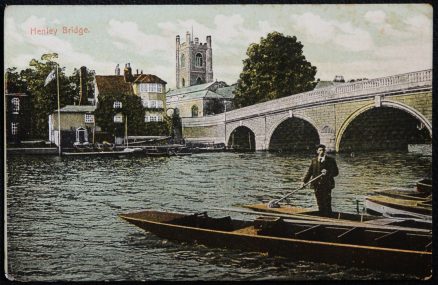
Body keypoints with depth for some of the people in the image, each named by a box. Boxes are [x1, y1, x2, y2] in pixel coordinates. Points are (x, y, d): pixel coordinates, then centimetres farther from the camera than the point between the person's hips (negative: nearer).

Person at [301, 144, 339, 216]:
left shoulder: (331, 160, 3)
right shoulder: (314, 160, 11)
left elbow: (336, 172, 1)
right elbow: (309, 172, 9)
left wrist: (327, 172, -17)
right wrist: (304, 181, -3)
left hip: (327, 185, -3)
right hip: (317, 185, 3)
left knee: (327, 203, -7)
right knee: (320, 204, 7)